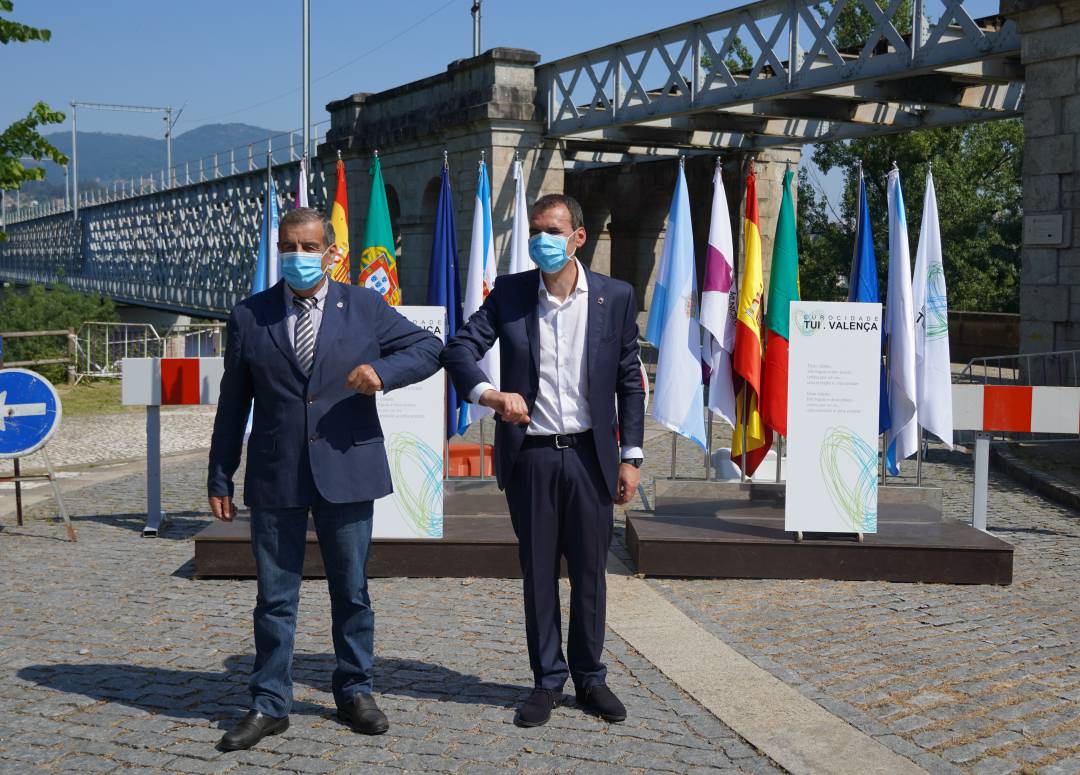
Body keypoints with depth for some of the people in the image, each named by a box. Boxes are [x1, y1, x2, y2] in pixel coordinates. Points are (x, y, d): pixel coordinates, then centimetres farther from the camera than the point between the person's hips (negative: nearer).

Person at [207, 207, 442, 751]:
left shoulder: (366, 308, 4)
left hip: (346, 474, 0)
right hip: (275, 478, 0)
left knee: (352, 591, 11)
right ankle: (269, 705, 17)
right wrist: (220, 479, 4)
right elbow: (233, 404, 6)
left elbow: (429, 347, 6)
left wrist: (383, 370, -14)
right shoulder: (249, 316, 4)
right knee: (275, 597, 6)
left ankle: (354, 694, 27)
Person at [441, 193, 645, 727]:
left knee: (590, 572, 8)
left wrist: (631, 456, 0)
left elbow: (630, 381, 4)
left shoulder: (615, 297, 1)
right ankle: (548, 681, 21)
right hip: (530, 456, 0)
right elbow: (458, 348, -3)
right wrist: (488, 393, -23)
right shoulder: (509, 293, 2)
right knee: (538, 572, 8)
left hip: (589, 456, 0)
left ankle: (590, 678, 24)